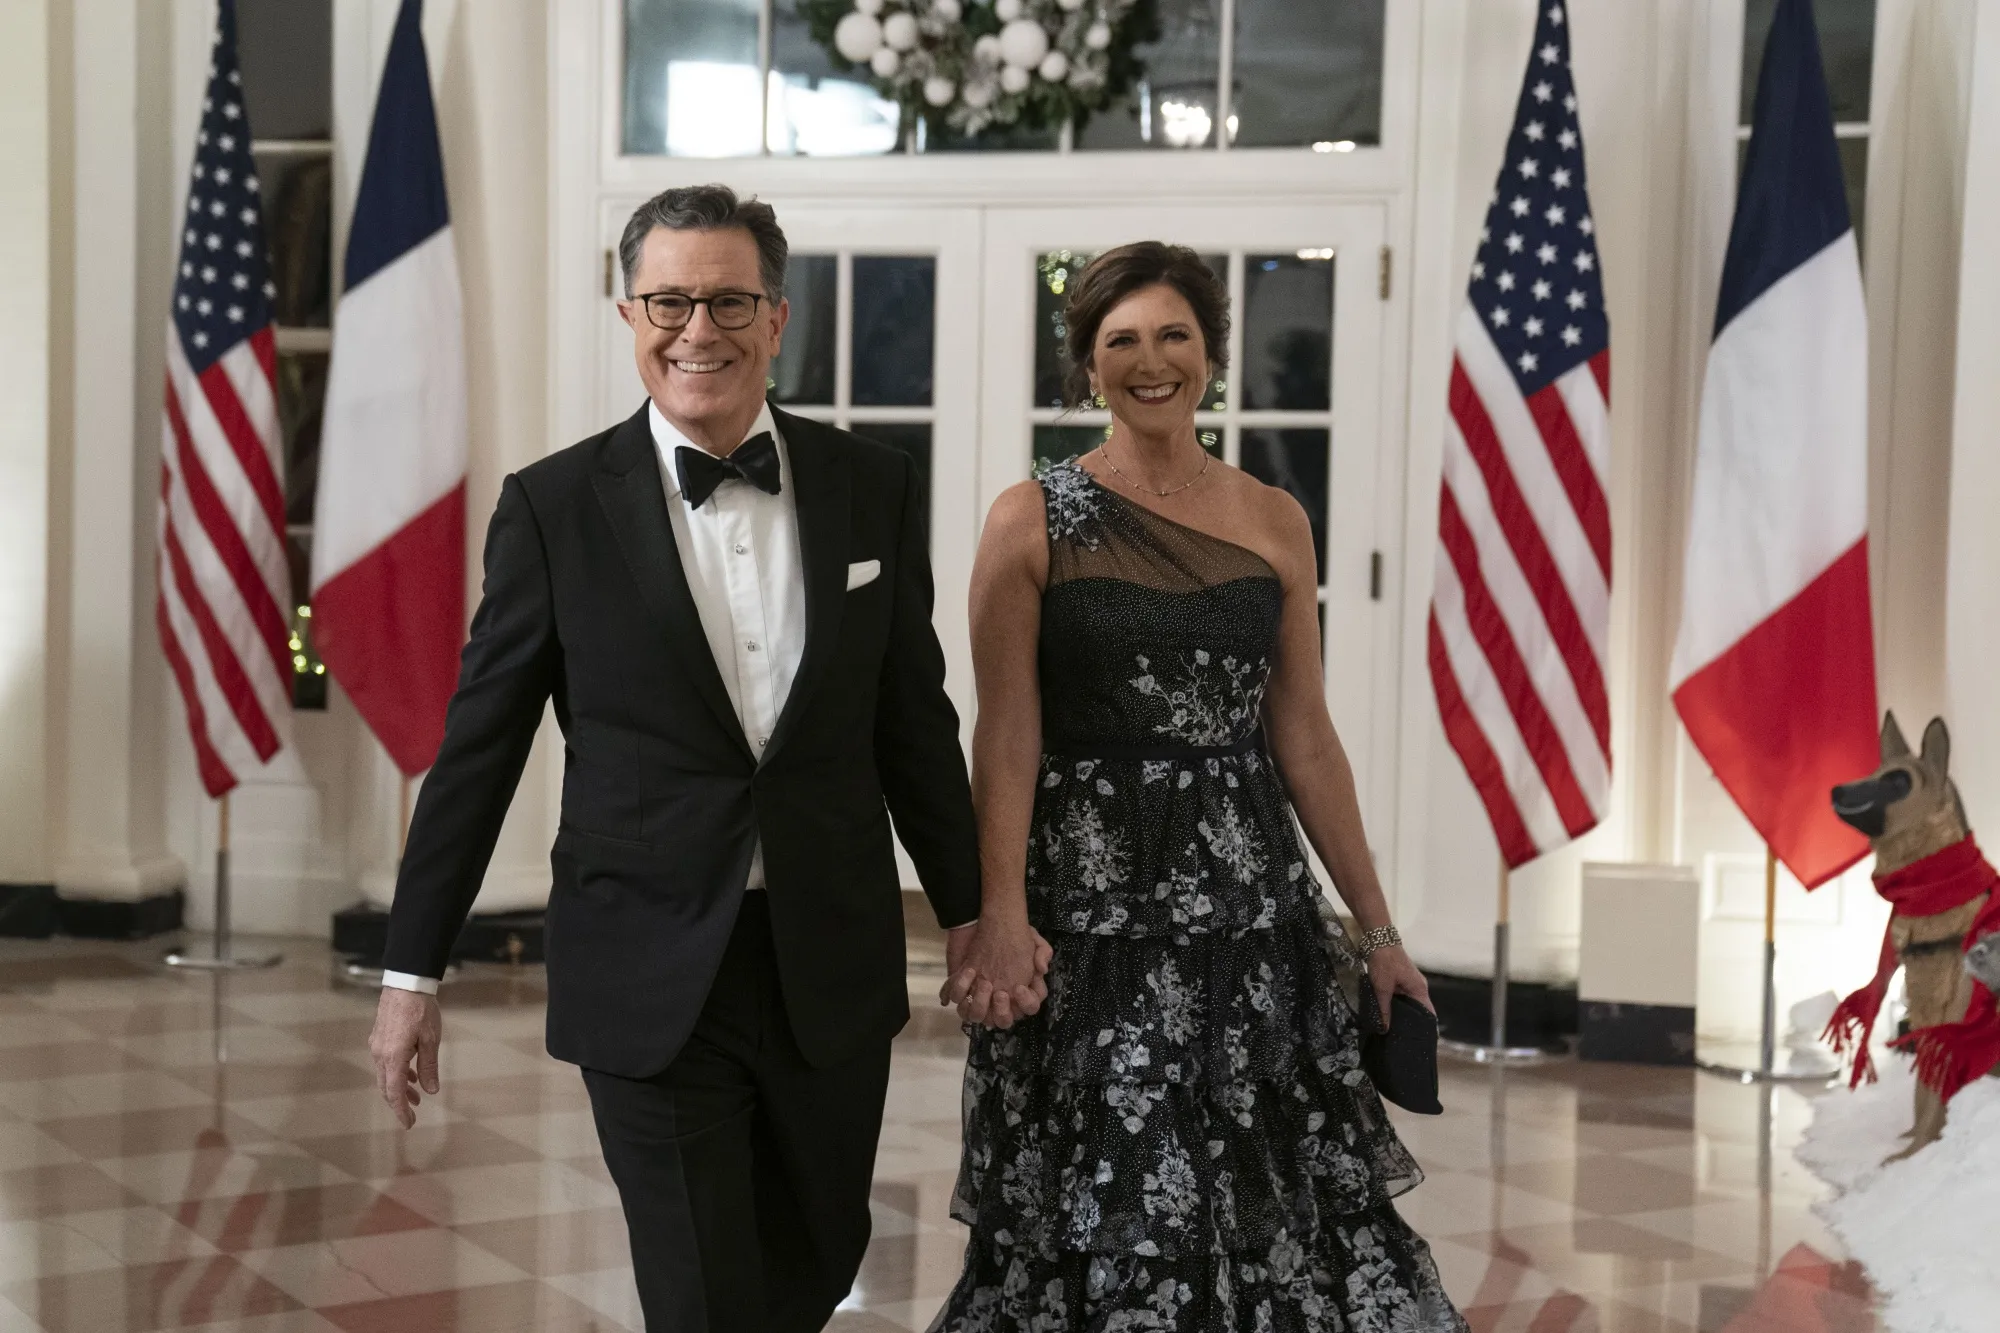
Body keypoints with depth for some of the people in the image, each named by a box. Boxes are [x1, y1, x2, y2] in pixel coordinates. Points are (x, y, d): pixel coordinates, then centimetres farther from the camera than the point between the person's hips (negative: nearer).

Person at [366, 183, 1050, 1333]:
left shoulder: (872, 488, 3)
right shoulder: (556, 507, -5)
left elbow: (915, 720, 11)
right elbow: (478, 748, -1)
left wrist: (973, 912, 14)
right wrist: (414, 971, 0)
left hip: (833, 969, 3)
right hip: (651, 980, -3)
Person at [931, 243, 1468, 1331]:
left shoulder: (1274, 523, 7)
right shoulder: (1033, 523, -1)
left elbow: (1304, 738, 9)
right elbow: (1007, 738, -7)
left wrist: (1376, 927, 7)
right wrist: (1001, 923, -18)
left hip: (1251, 905, 3)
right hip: (1091, 904, -3)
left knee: (1279, 1201, 5)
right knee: (1104, 1224, 1)